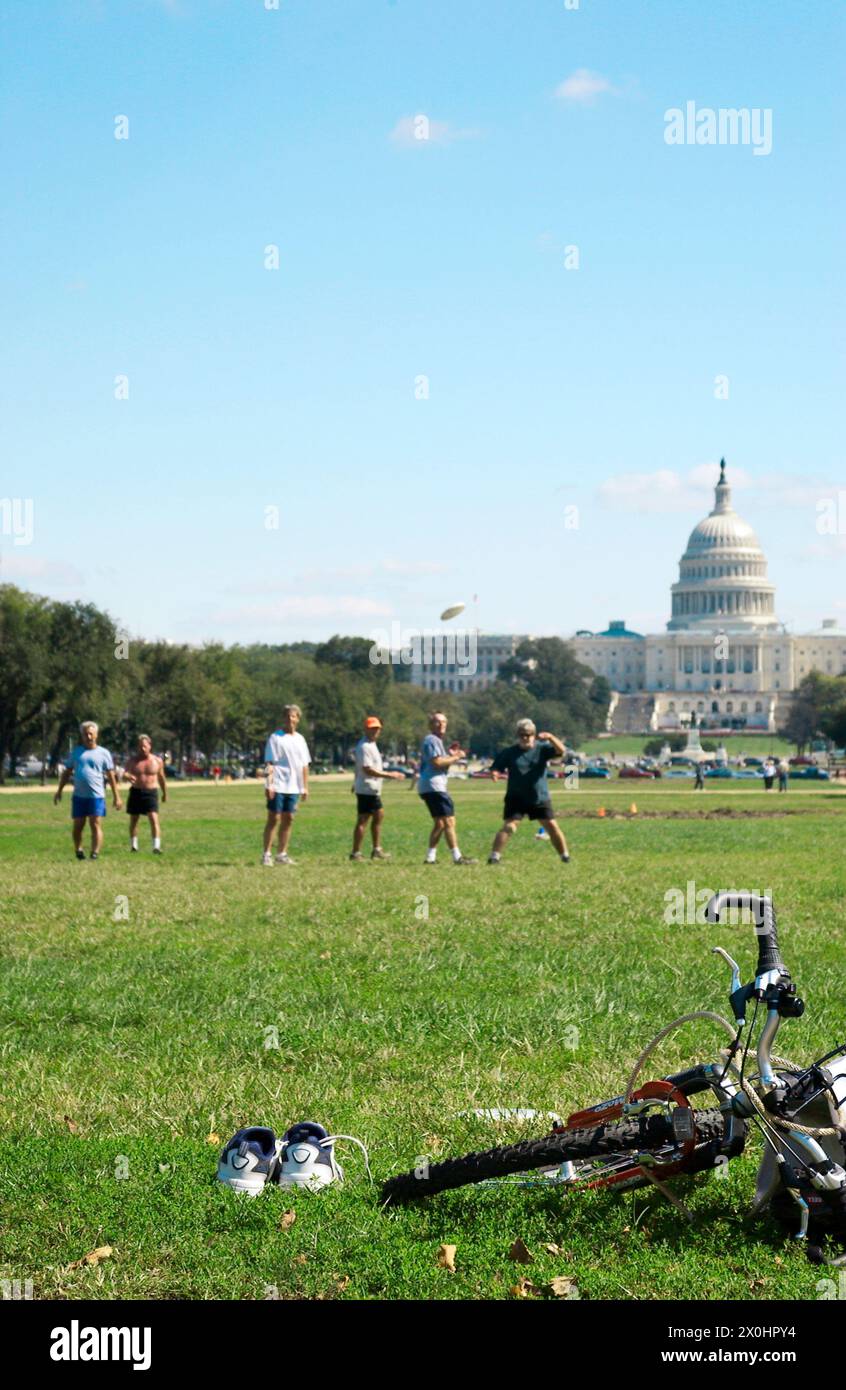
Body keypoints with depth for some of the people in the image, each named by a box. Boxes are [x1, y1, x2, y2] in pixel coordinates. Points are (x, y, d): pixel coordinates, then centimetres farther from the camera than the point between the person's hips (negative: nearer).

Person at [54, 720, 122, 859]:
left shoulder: (103, 753, 5)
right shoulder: (76, 751, 12)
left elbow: (111, 776, 5)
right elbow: (67, 772, 17)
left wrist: (116, 796, 1)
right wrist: (59, 791, 11)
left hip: (96, 796, -3)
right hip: (78, 796, 3)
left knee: (96, 825, -7)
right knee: (77, 826, 6)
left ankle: (95, 853, -7)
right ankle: (78, 850, 24)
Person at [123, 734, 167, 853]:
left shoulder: (157, 761, 3)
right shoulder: (133, 760, 0)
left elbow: (161, 778, 14)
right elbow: (125, 773, -13)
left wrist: (165, 793, 22)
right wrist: (128, 777, -37)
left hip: (151, 793, -1)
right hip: (135, 792, 2)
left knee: (154, 819, -15)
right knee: (133, 820, 10)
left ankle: (157, 846, -20)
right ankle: (133, 845, 24)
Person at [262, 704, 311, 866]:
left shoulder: (300, 739, 13)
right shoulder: (275, 738, -4)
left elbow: (304, 765, 17)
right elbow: (269, 763, -9)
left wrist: (305, 787, 12)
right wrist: (269, 784, -17)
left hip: (294, 787, 6)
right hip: (278, 786, -5)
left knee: (288, 819, 7)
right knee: (274, 819, -4)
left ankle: (282, 854, 14)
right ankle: (266, 854, 1)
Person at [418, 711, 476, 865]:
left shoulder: (436, 741, 24)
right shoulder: (432, 740, -9)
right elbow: (437, 762, -20)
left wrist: (452, 757, 11)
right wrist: (455, 758, -10)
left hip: (429, 787, 11)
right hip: (433, 786, -11)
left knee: (439, 824, 16)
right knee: (449, 821, -13)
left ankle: (430, 856, 15)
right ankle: (457, 857, -16)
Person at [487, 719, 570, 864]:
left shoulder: (542, 748, -2)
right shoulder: (509, 753, -3)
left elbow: (561, 751, -16)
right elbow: (495, 769, -1)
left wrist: (550, 737, -33)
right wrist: (495, 774, -26)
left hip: (540, 798, 2)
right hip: (516, 798, -2)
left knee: (552, 826, 3)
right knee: (509, 826, -16)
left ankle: (565, 856, 19)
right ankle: (494, 856, -16)